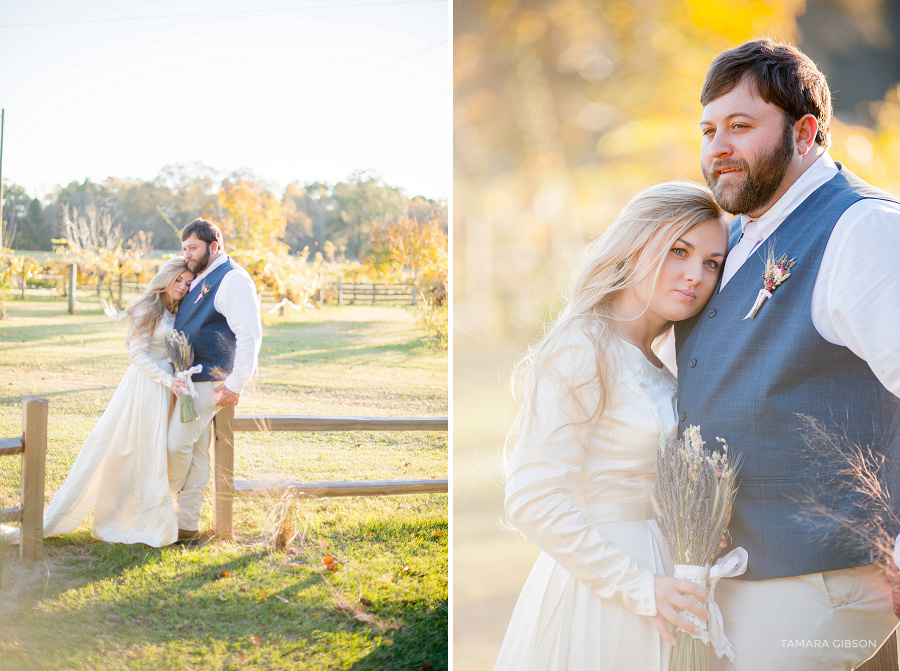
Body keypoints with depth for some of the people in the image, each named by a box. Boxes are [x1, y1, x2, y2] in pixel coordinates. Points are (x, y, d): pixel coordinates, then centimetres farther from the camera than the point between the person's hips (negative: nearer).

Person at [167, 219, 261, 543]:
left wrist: (236, 383, -22)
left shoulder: (232, 280, -13)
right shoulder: (200, 279, 17)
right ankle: (187, 524, 15)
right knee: (196, 450, 11)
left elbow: (249, 334, -20)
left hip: (209, 380, -9)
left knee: (178, 444, -8)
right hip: (189, 378, 9)